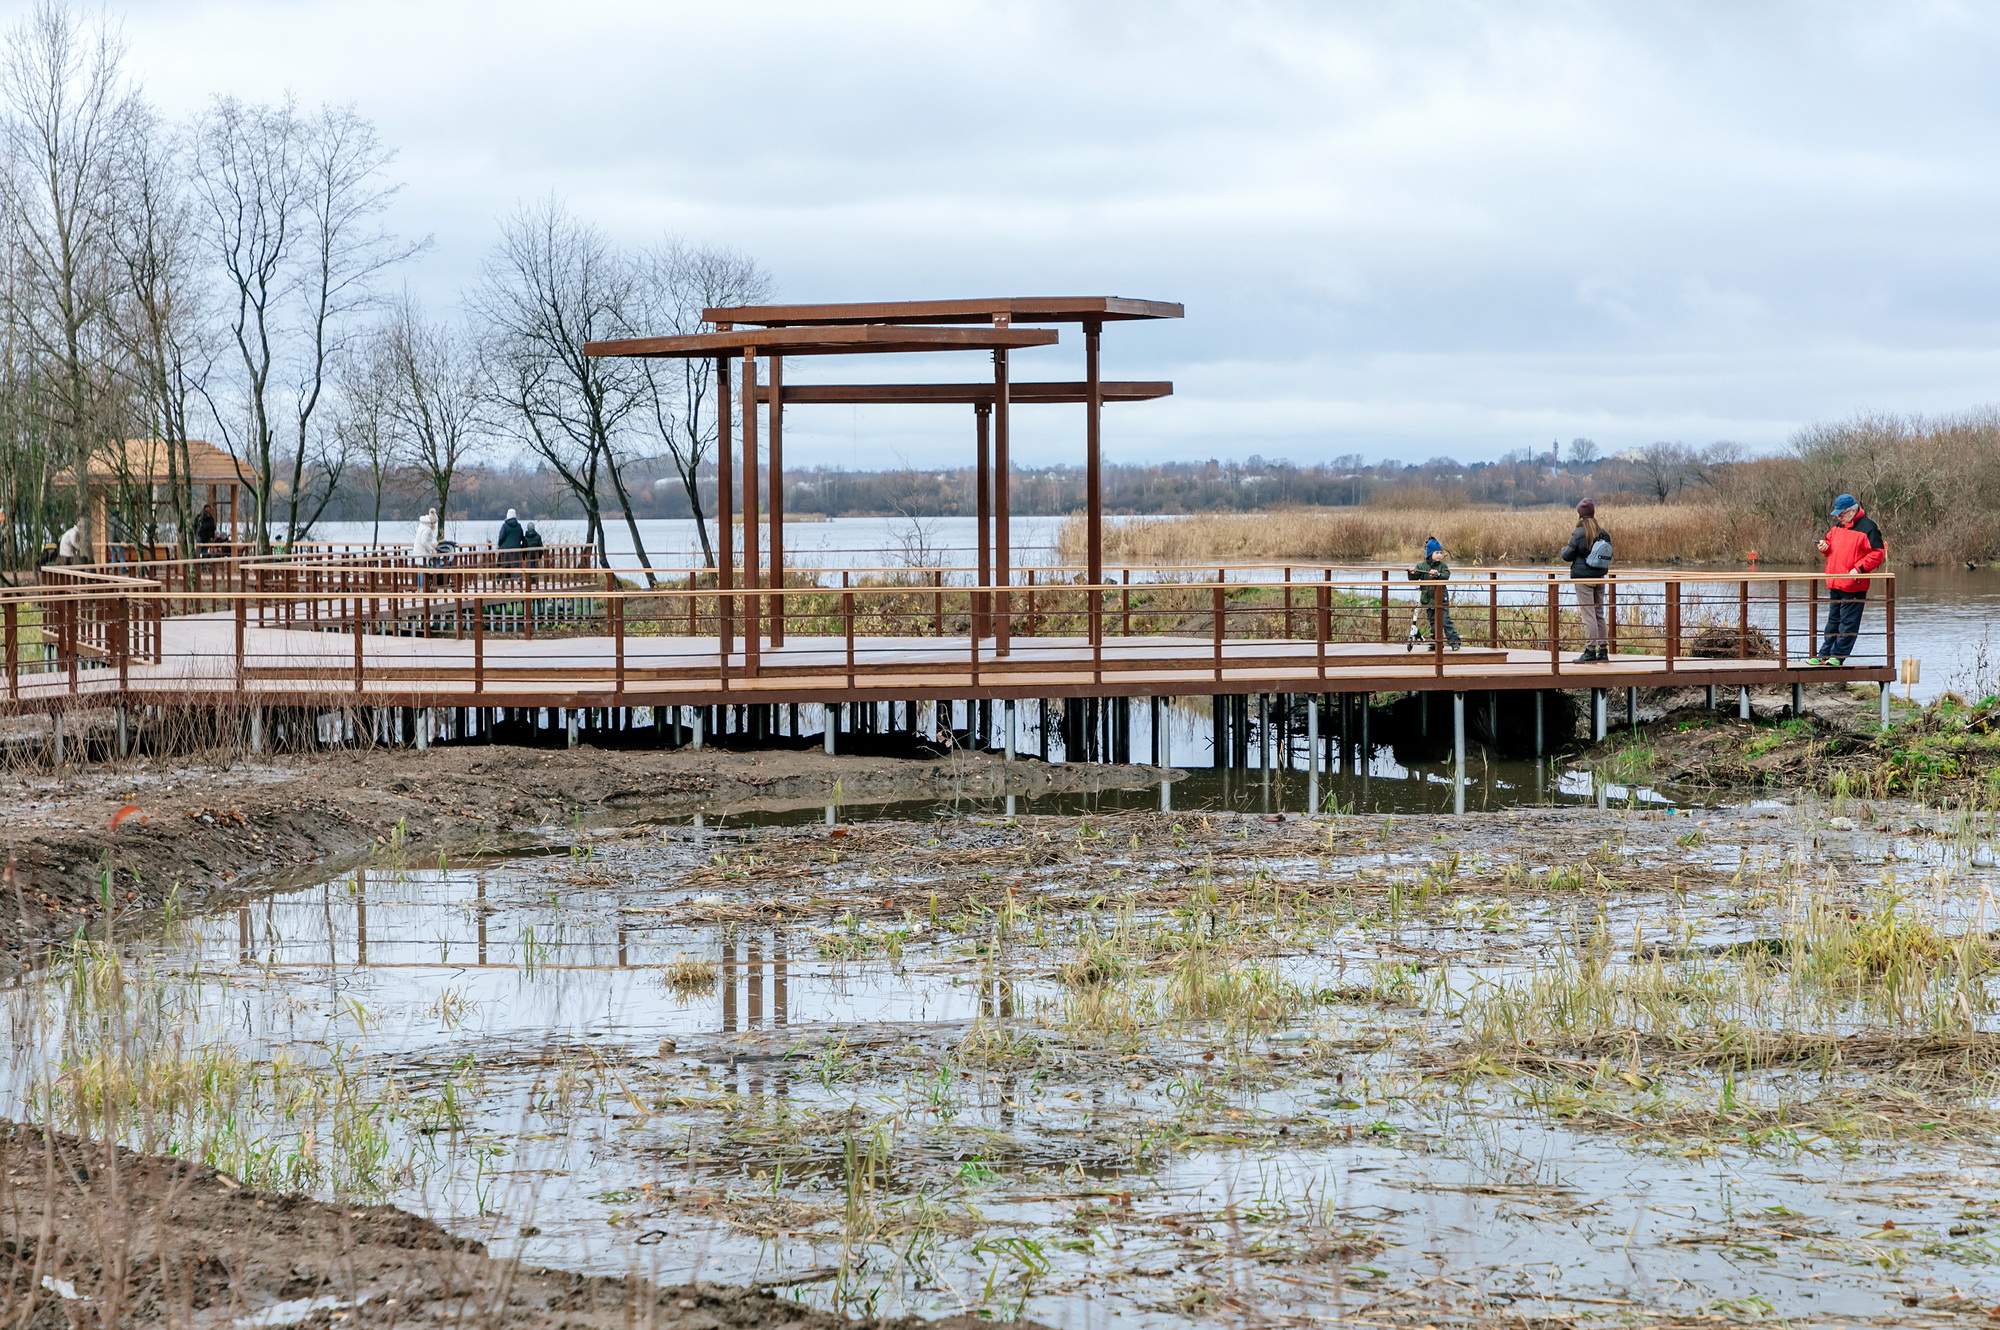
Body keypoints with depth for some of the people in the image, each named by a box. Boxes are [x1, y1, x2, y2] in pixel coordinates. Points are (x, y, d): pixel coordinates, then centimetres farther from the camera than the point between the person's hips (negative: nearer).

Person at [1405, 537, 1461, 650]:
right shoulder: (1421, 565, 2)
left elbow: (1446, 576, -18)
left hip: (1441, 598, -3)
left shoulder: (1443, 566, -2)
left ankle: (1454, 641, -5)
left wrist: (1437, 575, -36)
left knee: (1445, 620, -9)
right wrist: (1412, 574, -21)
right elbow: (1414, 579, 0)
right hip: (1427, 599, 3)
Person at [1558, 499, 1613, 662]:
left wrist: (1564, 550, 14)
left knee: (1588, 614, -5)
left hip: (1583, 578, -6)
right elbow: (1608, 555, 13)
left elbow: (1567, 555, -7)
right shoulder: (1603, 534, 4)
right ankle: (1603, 650, 13)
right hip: (1600, 578, 6)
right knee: (1599, 614, 12)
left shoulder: (1579, 534, -13)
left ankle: (1590, 650, -6)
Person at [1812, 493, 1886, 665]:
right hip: (1835, 584, 8)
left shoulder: (1867, 527, -11)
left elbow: (1877, 553, -15)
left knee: (1848, 622, -1)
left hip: (1853, 585, -8)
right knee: (1833, 621, 15)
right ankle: (1824, 655, 20)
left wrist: (1858, 569, -21)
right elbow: (1831, 542, 26)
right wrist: (1825, 547, 2)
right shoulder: (1838, 525, 14)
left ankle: (1838, 656, 3)